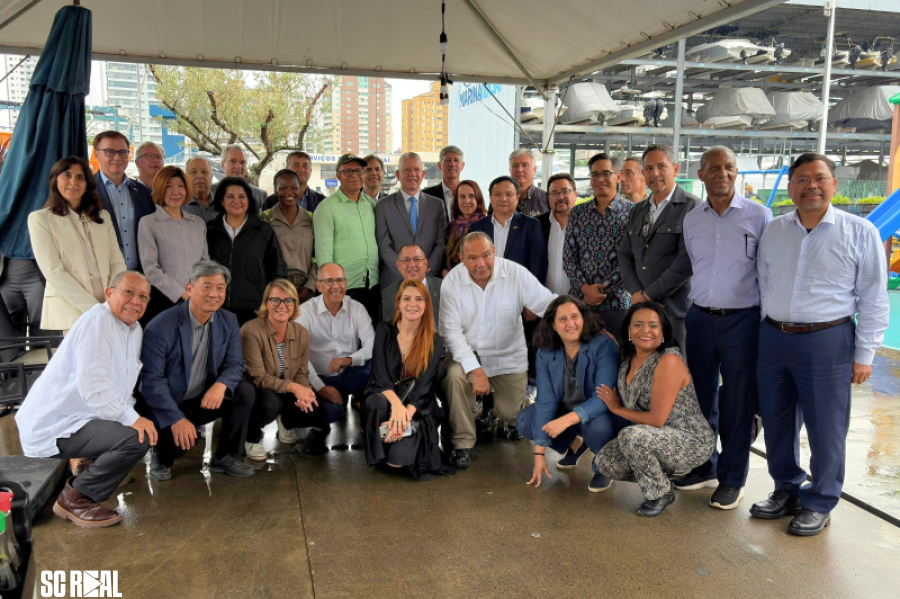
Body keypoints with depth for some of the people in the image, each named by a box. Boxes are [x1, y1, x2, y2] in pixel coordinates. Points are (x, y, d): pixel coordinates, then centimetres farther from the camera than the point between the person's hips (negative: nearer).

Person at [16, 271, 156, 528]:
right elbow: (92, 386, -27)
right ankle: (73, 498, -10)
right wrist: (131, 418, -30)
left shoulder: (134, 328, 11)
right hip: (54, 428, -10)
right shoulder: (97, 321, -18)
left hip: (81, 417, 10)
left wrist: (131, 414, -3)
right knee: (137, 438, -27)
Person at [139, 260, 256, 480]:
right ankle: (162, 459, 8)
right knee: (182, 438, -31)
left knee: (245, 391, -18)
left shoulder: (228, 322, -3)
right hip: (166, 405, -5)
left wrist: (221, 384, -28)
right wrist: (176, 419, -29)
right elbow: (151, 379, -20)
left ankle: (226, 456, 0)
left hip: (204, 400, 5)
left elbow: (235, 364, -3)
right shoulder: (161, 327, -19)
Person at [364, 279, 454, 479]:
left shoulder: (434, 343, -2)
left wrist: (406, 414, -29)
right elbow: (380, 375, -11)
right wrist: (396, 404, -30)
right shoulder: (385, 331, -1)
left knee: (399, 457, -25)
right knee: (379, 402, -36)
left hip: (417, 407, -1)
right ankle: (382, 452, -10)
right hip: (385, 397, 1)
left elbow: (423, 386, -11)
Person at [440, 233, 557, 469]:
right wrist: (475, 369, -27)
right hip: (468, 352, 0)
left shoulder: (516, 274, -16)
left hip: (508, 356, 0)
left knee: (511, 415, -1)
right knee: (455, 376, -30)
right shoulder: (452, 281, -14)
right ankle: (463, 443, -10)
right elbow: (451, 330, -16)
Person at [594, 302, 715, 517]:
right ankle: (660, 471, 16)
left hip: (693, 443, -8)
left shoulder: (669, 360, -21)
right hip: (655, 440, 8)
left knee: (631, 436, -31)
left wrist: (618, 409, -10)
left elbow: (657, 419, -23)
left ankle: (661, 492, -6)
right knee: (603, 462, -6)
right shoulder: (629, 360, 2)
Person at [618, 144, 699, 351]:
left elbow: (687, 261, -15)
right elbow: (624, 254, 14)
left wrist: (649, 294, -11)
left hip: (676, 310, -6)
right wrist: (636, 292, -2)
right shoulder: (638, 211, 17)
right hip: (639, 309, 6)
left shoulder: (692, 207, -6)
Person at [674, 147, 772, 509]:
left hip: (742, 320, -4)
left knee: (737, 402, 4)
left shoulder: (759, 216, -4)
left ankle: (732, 479, 18)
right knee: (701, 396, 12)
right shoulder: (691, 220, 7)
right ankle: (703, 467, 29)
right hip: (700, 318, 4)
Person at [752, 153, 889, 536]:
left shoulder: (860, 232, -4)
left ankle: (819, 504, 23)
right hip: (773, 338, 4)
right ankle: (786, 491, 33)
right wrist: (767, 330, 10)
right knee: (776, 422, 14)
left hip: (827, 340, -4)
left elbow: (874, 300, -3)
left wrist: (864, 354, -5)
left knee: (826, 428, 4)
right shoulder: (773, 231, 8)